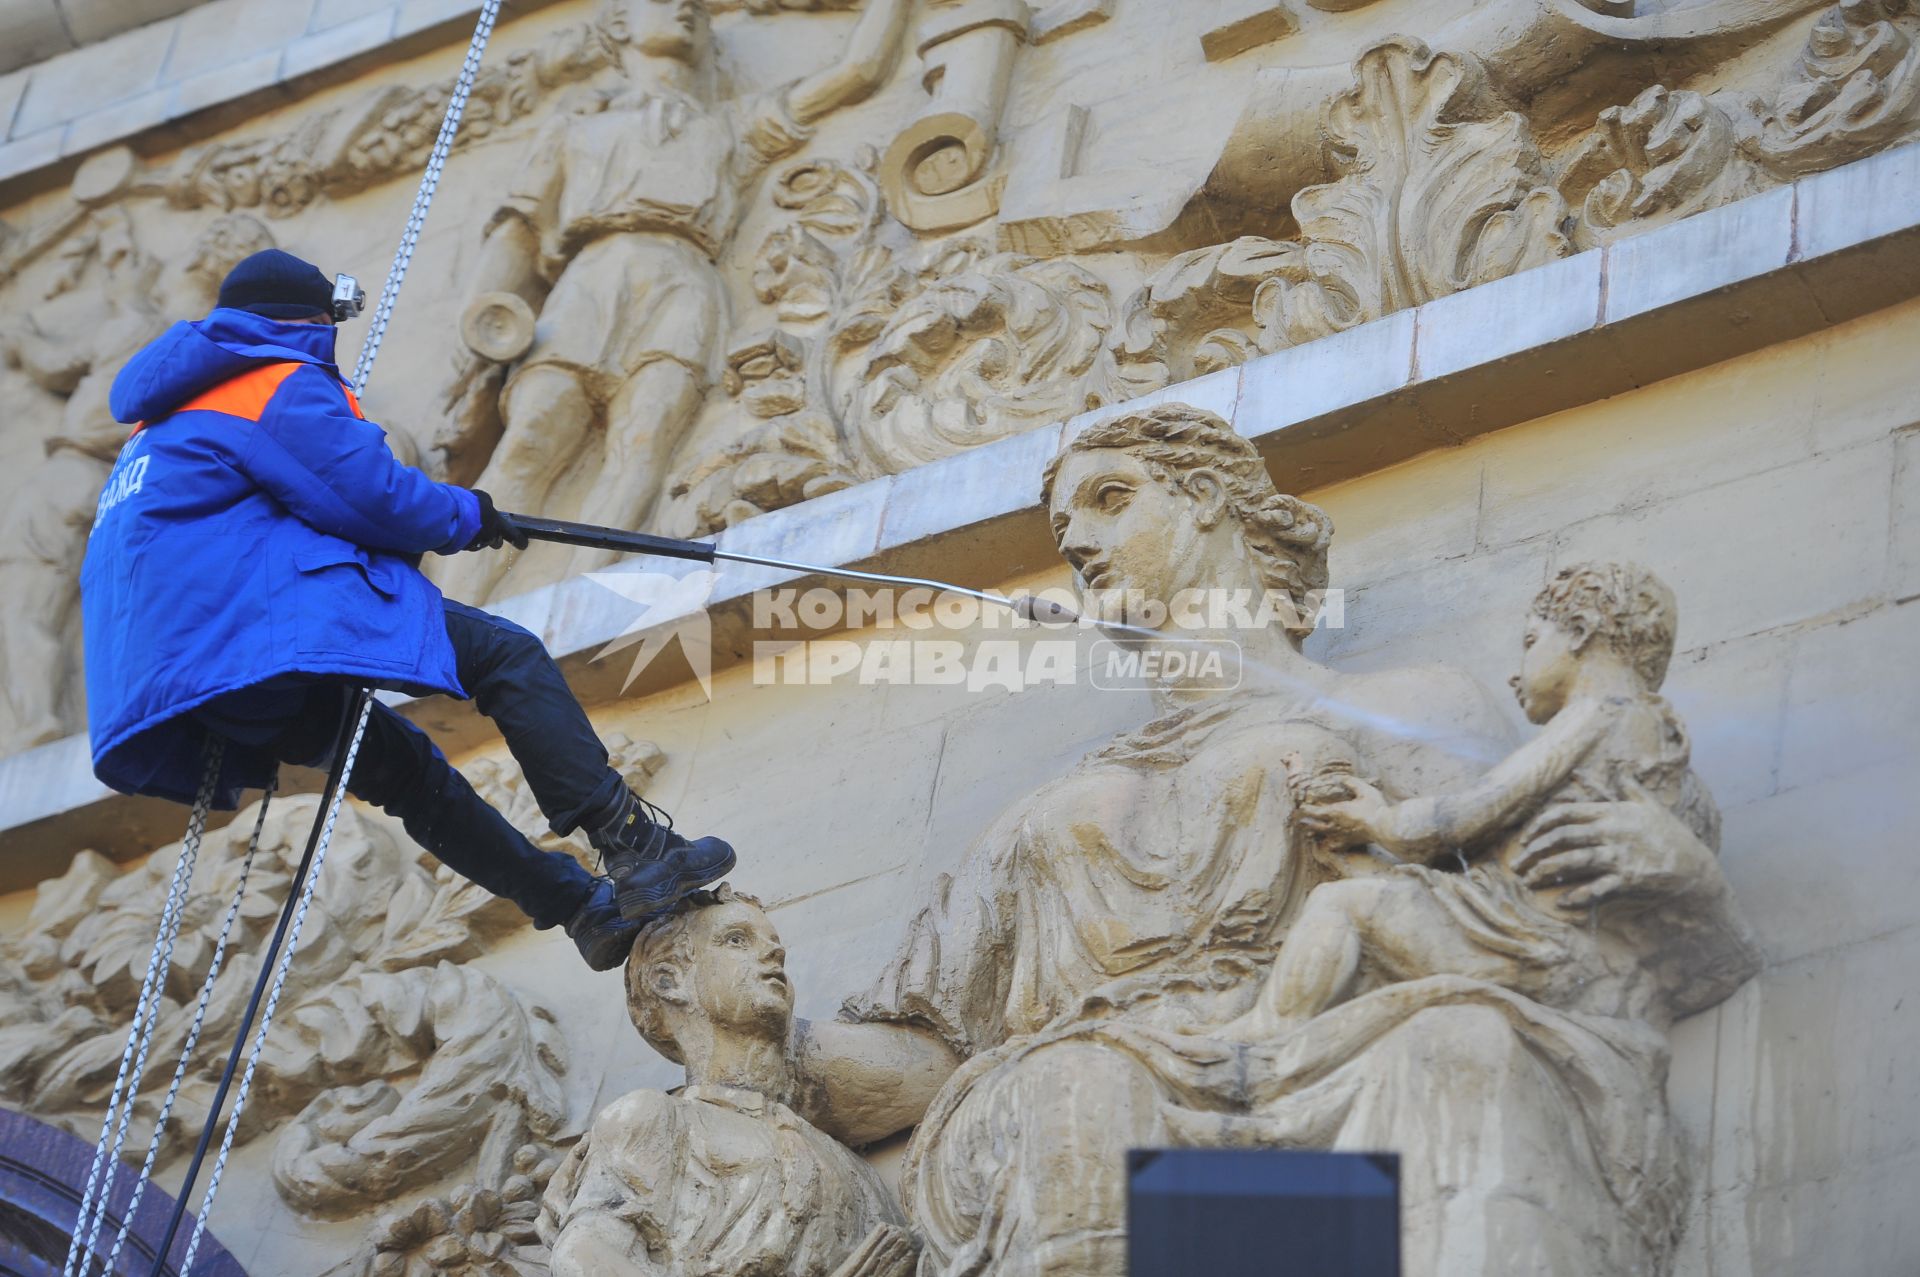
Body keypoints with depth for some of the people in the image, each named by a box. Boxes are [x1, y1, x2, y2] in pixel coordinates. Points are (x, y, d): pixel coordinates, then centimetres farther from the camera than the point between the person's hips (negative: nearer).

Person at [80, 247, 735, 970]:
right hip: (260, 630, -10)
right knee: (507, 657, -9)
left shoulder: (161, 428, 29)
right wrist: (465, 515, 10)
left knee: (406, 767, 21)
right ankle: (634, 847, -17)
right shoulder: (285, 386, 0)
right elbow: (370, 493, -9)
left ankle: (584, 910, 18)